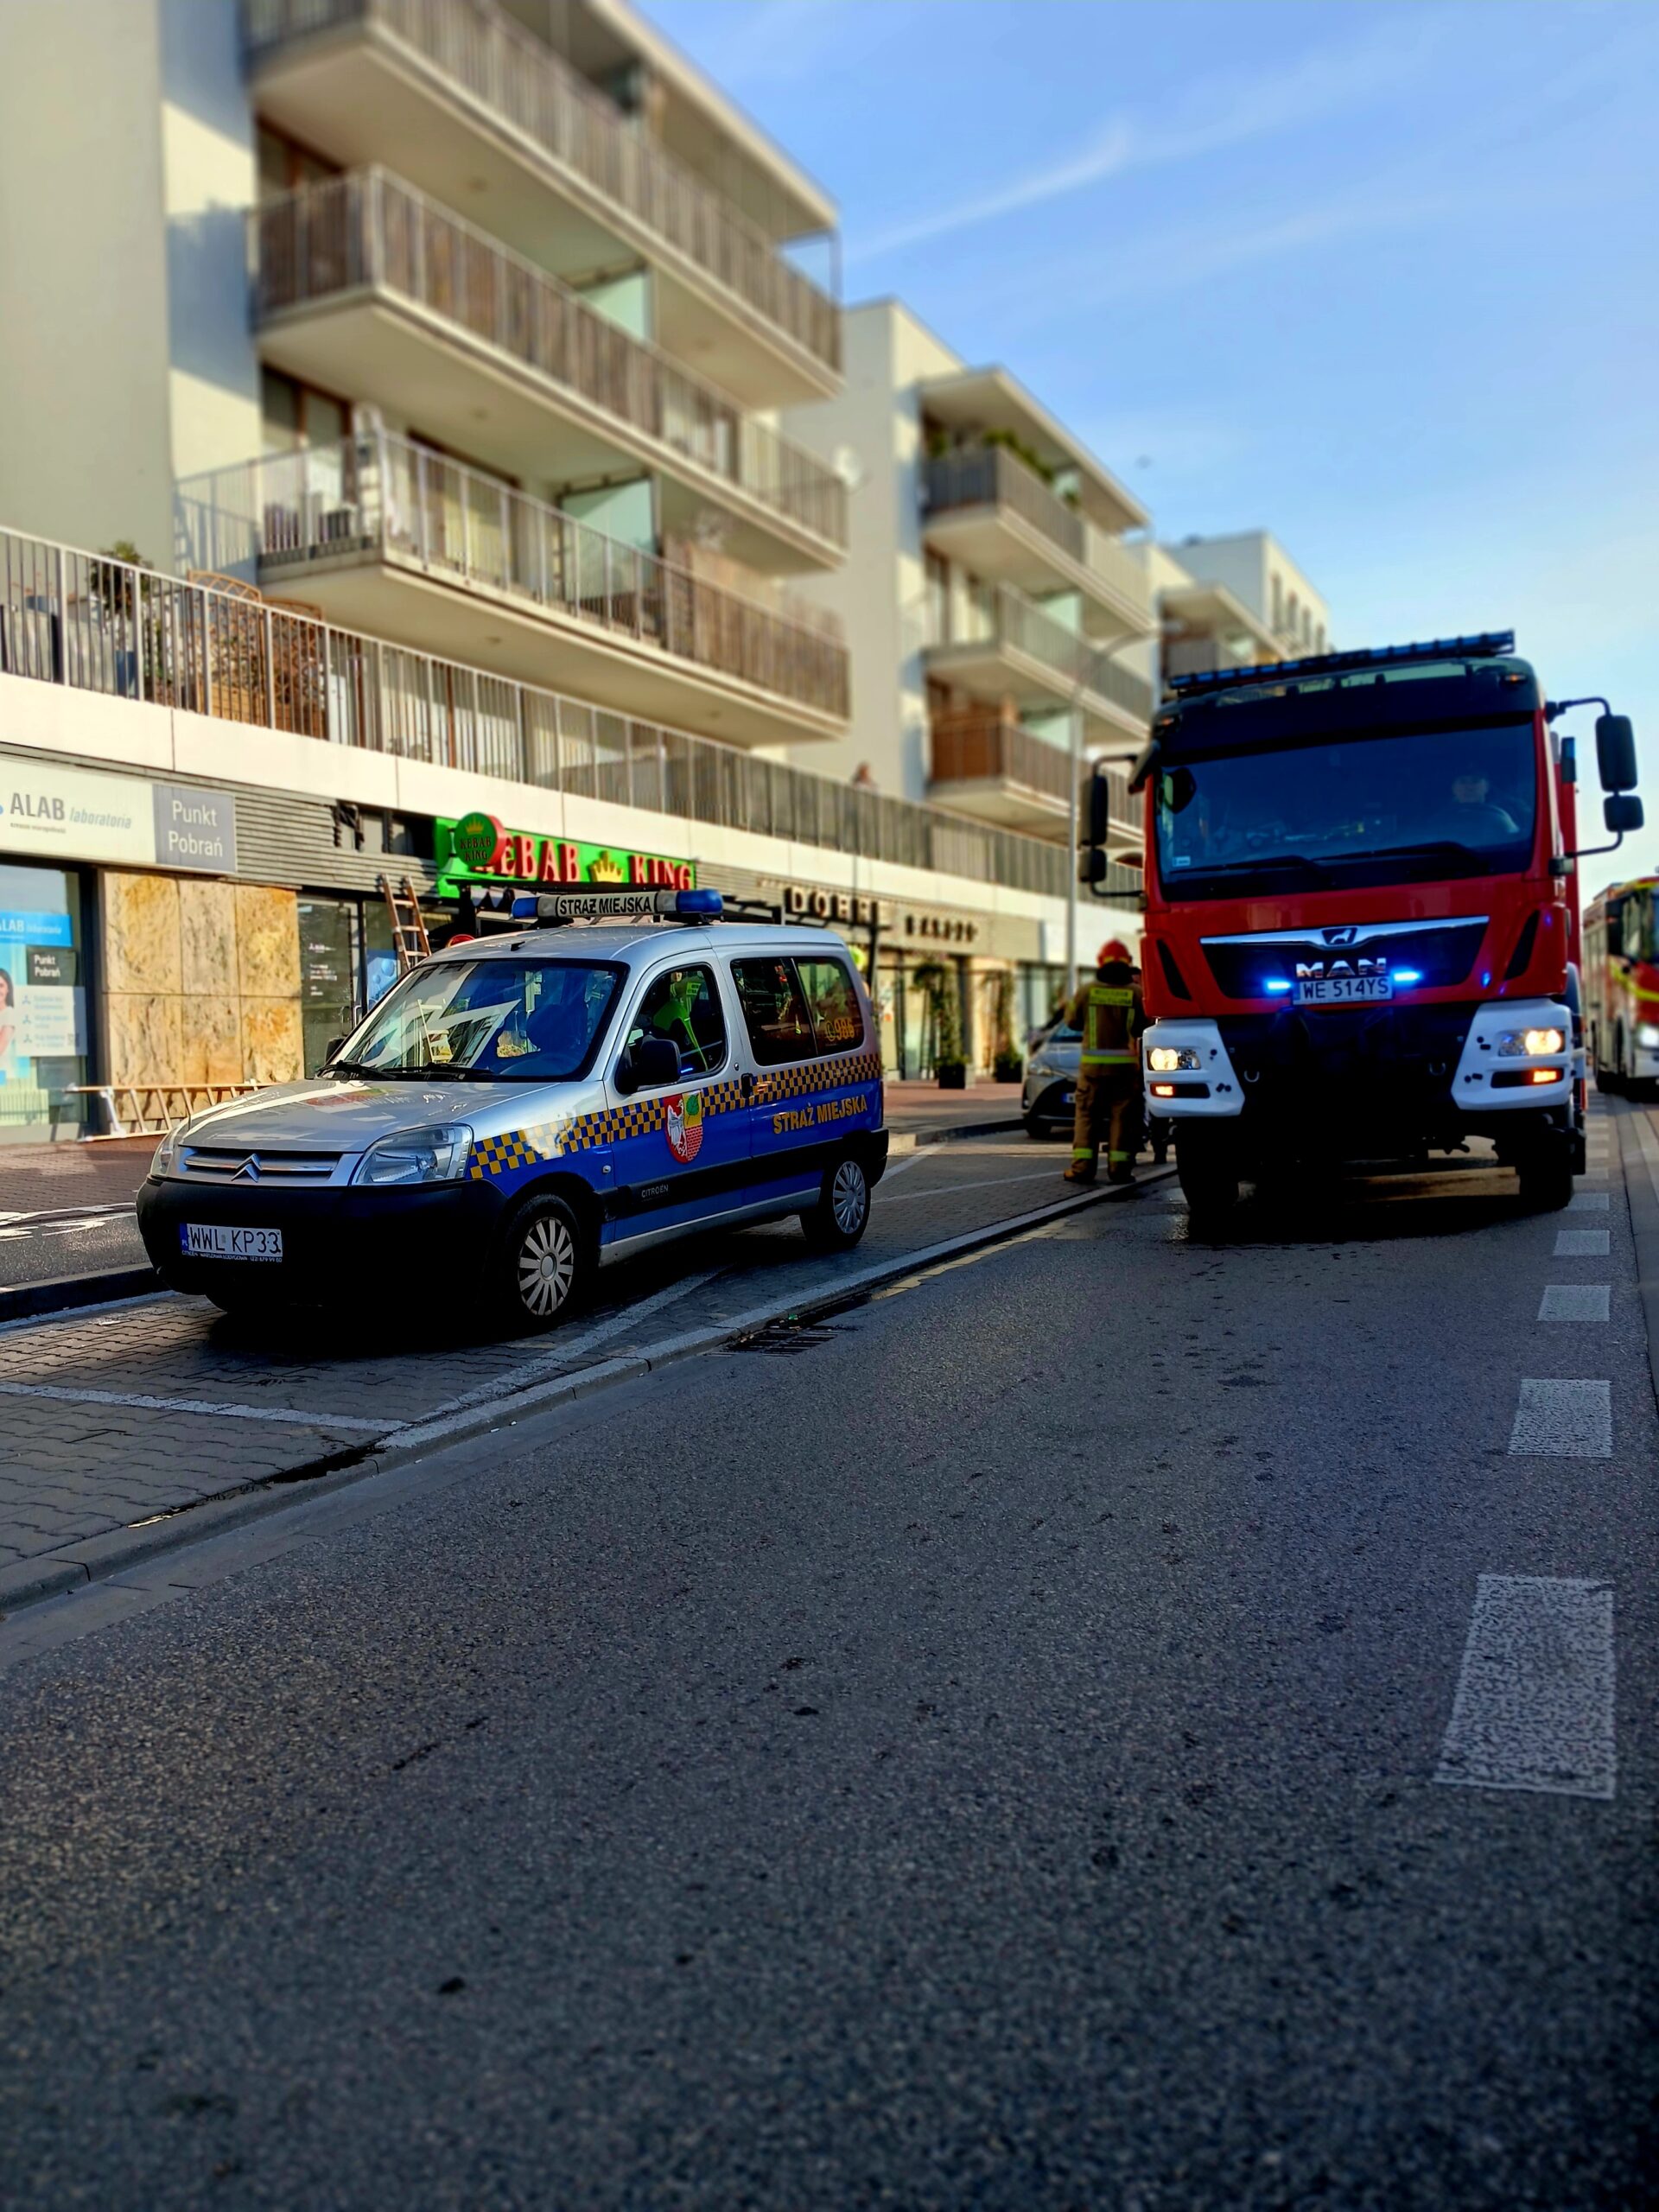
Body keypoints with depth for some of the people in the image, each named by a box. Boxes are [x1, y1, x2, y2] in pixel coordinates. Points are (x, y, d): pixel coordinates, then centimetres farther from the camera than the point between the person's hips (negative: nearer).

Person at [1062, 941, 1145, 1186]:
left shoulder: (1087, 991, -4)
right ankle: (1119, 1167, 2)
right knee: (1122, 1116, 5)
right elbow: (1142, 1028, 2)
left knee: (1087, 1115, 6)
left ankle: (1082, 1166, 0)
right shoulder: (1135, 994, -5)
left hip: (1093, 1064, 0)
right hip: (1125, 1065, 0)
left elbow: (1073, 1020, 8)